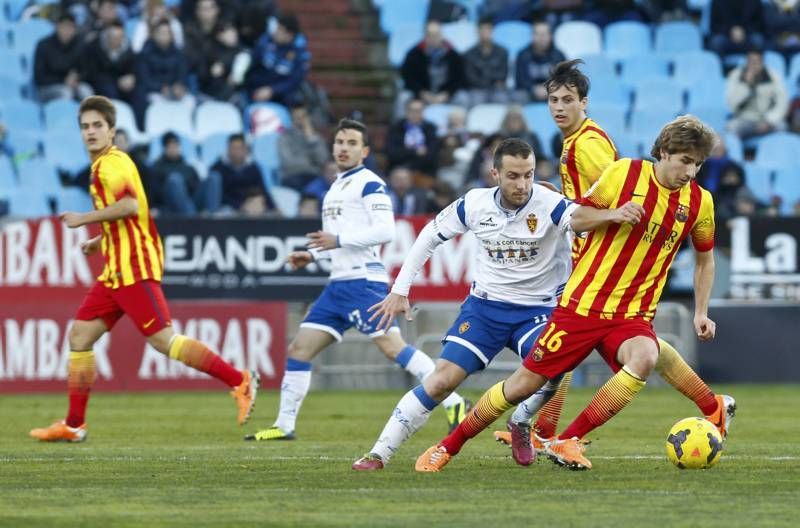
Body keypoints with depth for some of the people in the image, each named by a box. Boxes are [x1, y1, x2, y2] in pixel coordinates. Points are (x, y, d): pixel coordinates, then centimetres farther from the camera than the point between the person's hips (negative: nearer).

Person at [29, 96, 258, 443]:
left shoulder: (111, 163, -10)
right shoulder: (105, 164, 20)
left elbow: (130, 206, -27)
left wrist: (83, 219, -17)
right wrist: (100, 241, 24)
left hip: (133, 270, -10)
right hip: (116, 271, 10)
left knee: (163, 340, -15)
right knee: (79, 336, 7)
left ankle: (239, 381, -12)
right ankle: (74, 425, 10)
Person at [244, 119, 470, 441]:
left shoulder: (369, 184, -6)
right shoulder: (336, 188, 22)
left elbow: (385, 231, -17)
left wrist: (338, 240, -19)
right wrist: (313, 256, 18)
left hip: (364, 280, -9)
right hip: (338, 283, 9)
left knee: (392, 347, -17)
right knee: (299, 349, 5)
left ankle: (454, 405, -15)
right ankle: (284, 425, 10)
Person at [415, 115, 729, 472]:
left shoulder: (699, 201, 1)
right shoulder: (624, 173, -7)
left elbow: (705, 256, 17)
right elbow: (576, 219, 2)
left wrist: (701, 312, 11)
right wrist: (614, 215, -17)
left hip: (633, 315, 2)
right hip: (583, 304, -2)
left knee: (644, 358, -33)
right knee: (524, 383, 0)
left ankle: (568, 442, -22)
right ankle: (448, 446, 21)